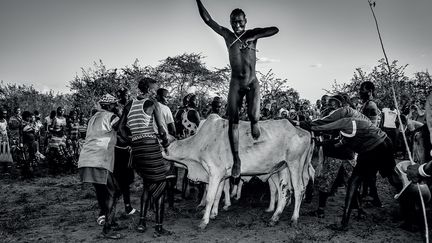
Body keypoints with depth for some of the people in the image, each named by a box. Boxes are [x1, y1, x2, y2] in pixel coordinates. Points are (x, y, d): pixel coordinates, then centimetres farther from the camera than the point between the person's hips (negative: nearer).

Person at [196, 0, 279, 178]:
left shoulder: (252, 34, 3)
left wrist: (253, 37, -17)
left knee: (253, 116, -19)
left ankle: (254, 124, 22)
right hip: (235, 83, 1)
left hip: (252, 83, -1)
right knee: (232, 122, -4)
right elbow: (207, 19, 4)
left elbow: (275, 30, -9)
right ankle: (236, 159, 6)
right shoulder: (227, 35, 6)